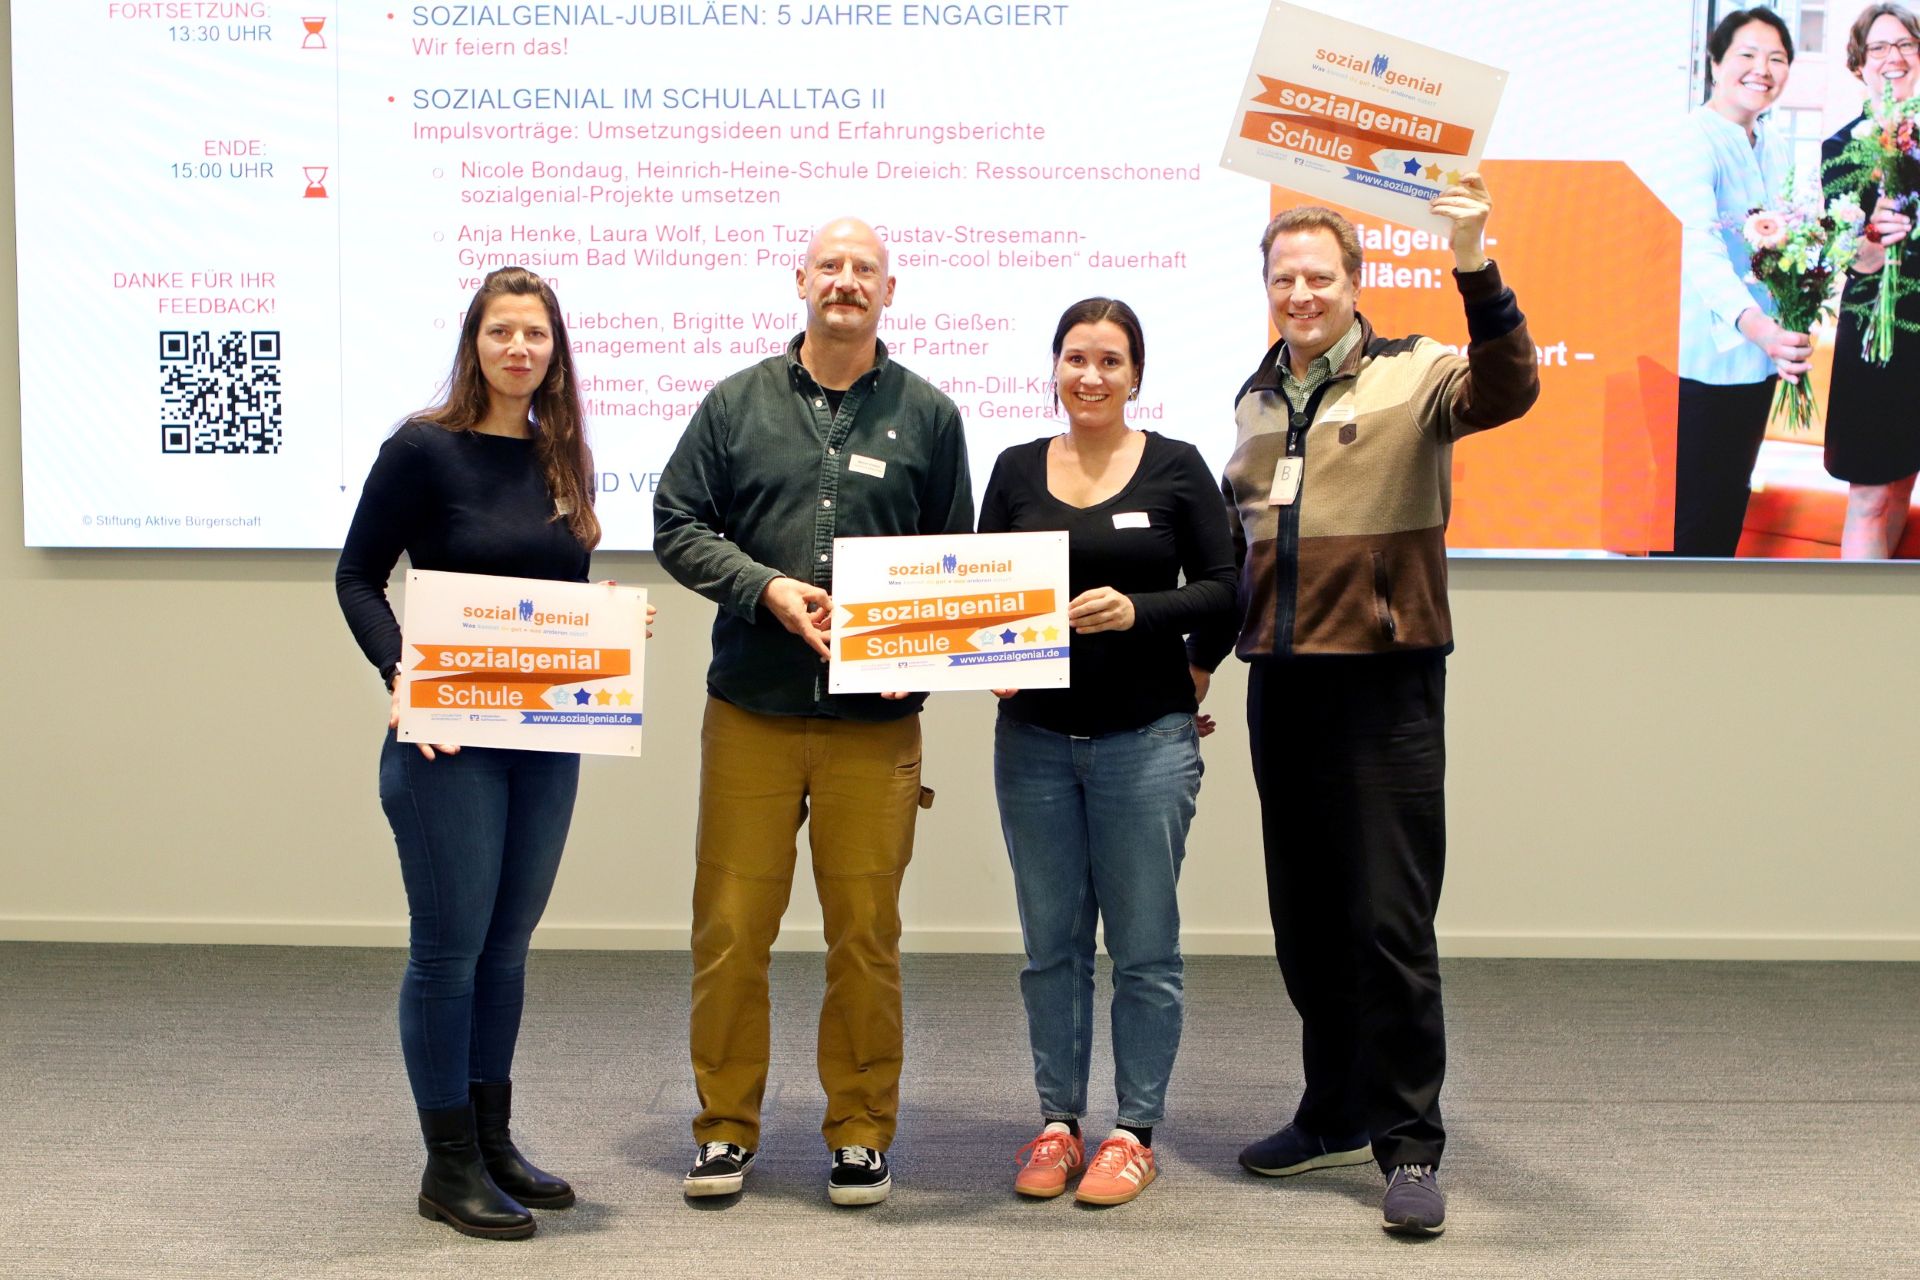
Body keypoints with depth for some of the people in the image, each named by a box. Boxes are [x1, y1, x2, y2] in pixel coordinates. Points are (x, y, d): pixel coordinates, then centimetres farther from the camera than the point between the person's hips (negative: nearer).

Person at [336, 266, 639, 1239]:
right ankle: (448, 1168, 12)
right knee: (449, 946, 0)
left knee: (507, 941, 14)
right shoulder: (423, 449, -7)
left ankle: (492, 1141, 26)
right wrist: (402, 675, -19)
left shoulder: (563, 460, 10)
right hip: (449, 736, -6)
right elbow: (357, 576, -5)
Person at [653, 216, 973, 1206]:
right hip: (750, 711, 0)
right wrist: (769, 590, -10)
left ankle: (860, 1134, 18)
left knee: (865, 933, 5)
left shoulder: (928, 416, 8)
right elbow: (677, 525, 5)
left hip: (876, 719, 0)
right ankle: (726, 1128, 17)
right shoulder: (736, 403, 7)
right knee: (731, 926, 2)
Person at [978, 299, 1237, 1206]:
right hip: (1034, 736, 3)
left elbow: (1222, 591, -2)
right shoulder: (1017, 470, 8)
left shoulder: (1176, 468, 0)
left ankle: (1135, 1133, 15)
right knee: (1050, 941, 10)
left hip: (1146, 737, -3)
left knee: (1143, 945, 3)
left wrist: (1139, 610, -17)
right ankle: (1057, 1123, 21)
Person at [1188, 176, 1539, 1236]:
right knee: (1305, 921, 13)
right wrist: (1200, 659, 20)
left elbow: (1507, 391, -25)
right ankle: (1337, 1116, 28)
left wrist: (1474, 269, -38)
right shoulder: (1256, 401, 15)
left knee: (1389, 922, -4)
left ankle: (1409, 1144, 7)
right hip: (1280, 683, 6)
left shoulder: (1411, 375, -4)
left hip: (1384, 683, -6)